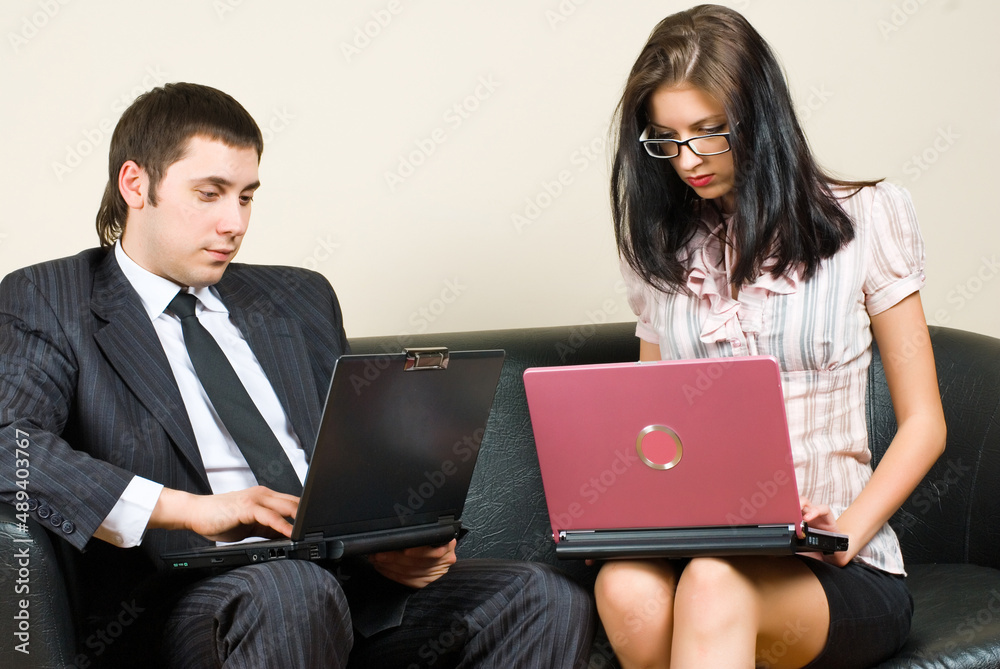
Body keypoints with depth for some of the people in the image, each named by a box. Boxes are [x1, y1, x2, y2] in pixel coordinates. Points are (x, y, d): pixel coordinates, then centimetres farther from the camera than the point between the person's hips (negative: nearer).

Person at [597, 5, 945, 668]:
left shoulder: (862, 218, 4)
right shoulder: (662, 251, 14)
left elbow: (923, 423, 4)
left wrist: (847, 532, -12)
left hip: (839, 575, -2)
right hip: (697, 542, 3)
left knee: (716, 583, -38)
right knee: (627, 588, -35)